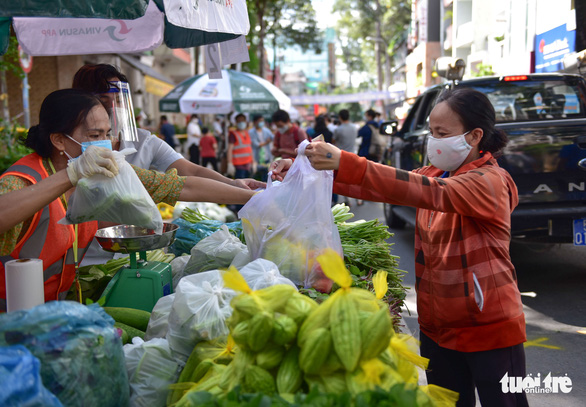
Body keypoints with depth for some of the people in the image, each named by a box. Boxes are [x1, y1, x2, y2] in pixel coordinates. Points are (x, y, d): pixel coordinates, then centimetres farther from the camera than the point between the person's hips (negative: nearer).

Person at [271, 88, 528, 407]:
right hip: (438, 327, 7)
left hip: (490, 329, -7)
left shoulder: (490, 181, -17)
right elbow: (384, 186, -2)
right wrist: (309, 172, -15)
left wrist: (344, 163, -43)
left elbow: (426, 191, -34)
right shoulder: (437, 175, 8)